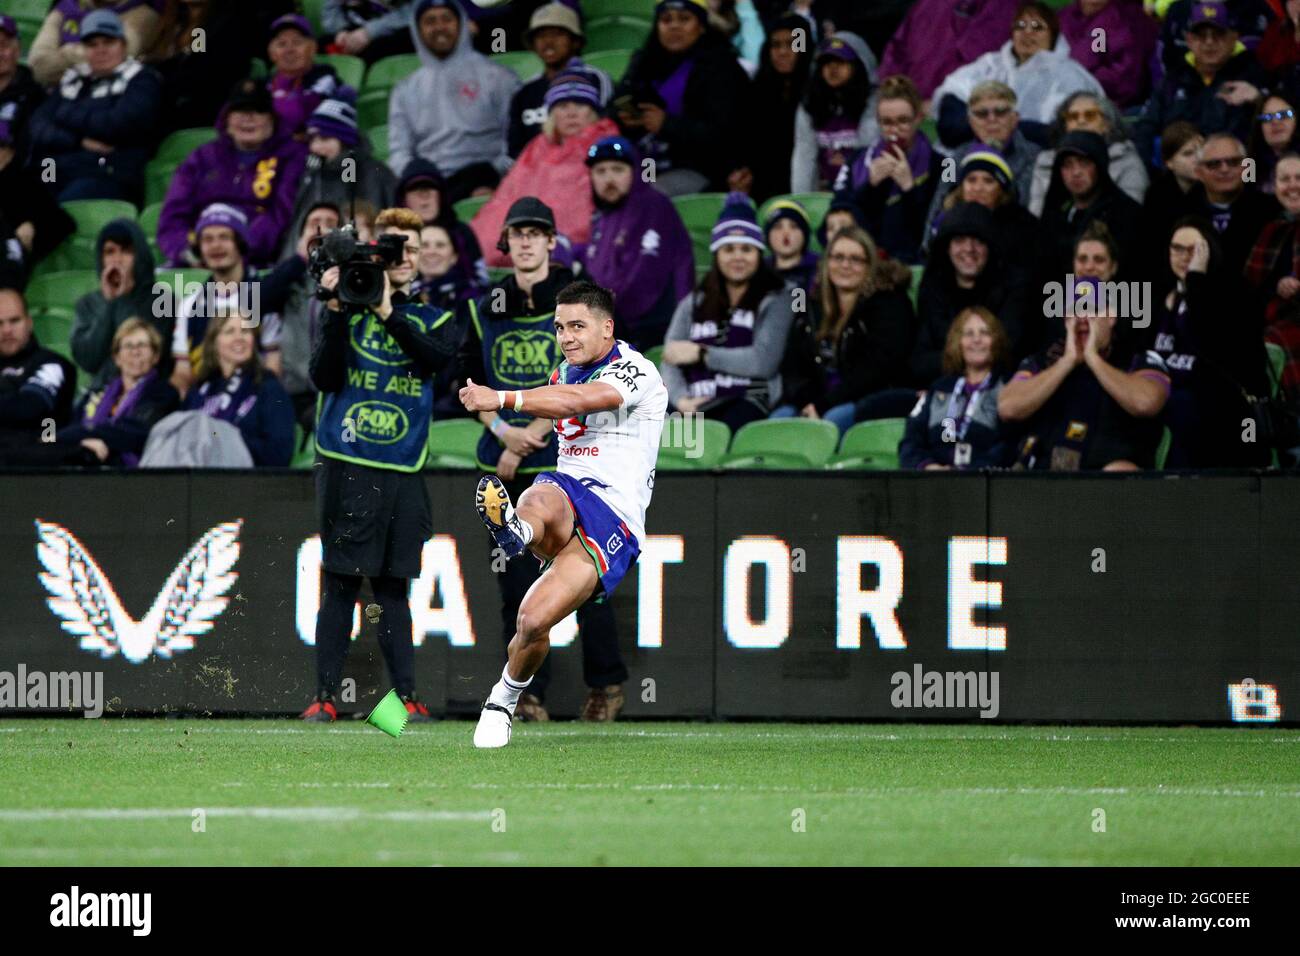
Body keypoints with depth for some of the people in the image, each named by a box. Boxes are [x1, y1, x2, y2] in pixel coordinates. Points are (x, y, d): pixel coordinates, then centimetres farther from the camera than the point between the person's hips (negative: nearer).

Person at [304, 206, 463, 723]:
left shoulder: (433, 319, 12)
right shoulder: (347, 309, 5)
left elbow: (439, 357, -10)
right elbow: (323, 376, -6)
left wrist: (387, 312, -17)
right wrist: (337, 312, -15)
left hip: (402, 472, 2)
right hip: (346, 467, -2)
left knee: (394, 587, 6)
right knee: (341, 584, -3)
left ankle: (405, 696, 7)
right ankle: (324, 697, -1)